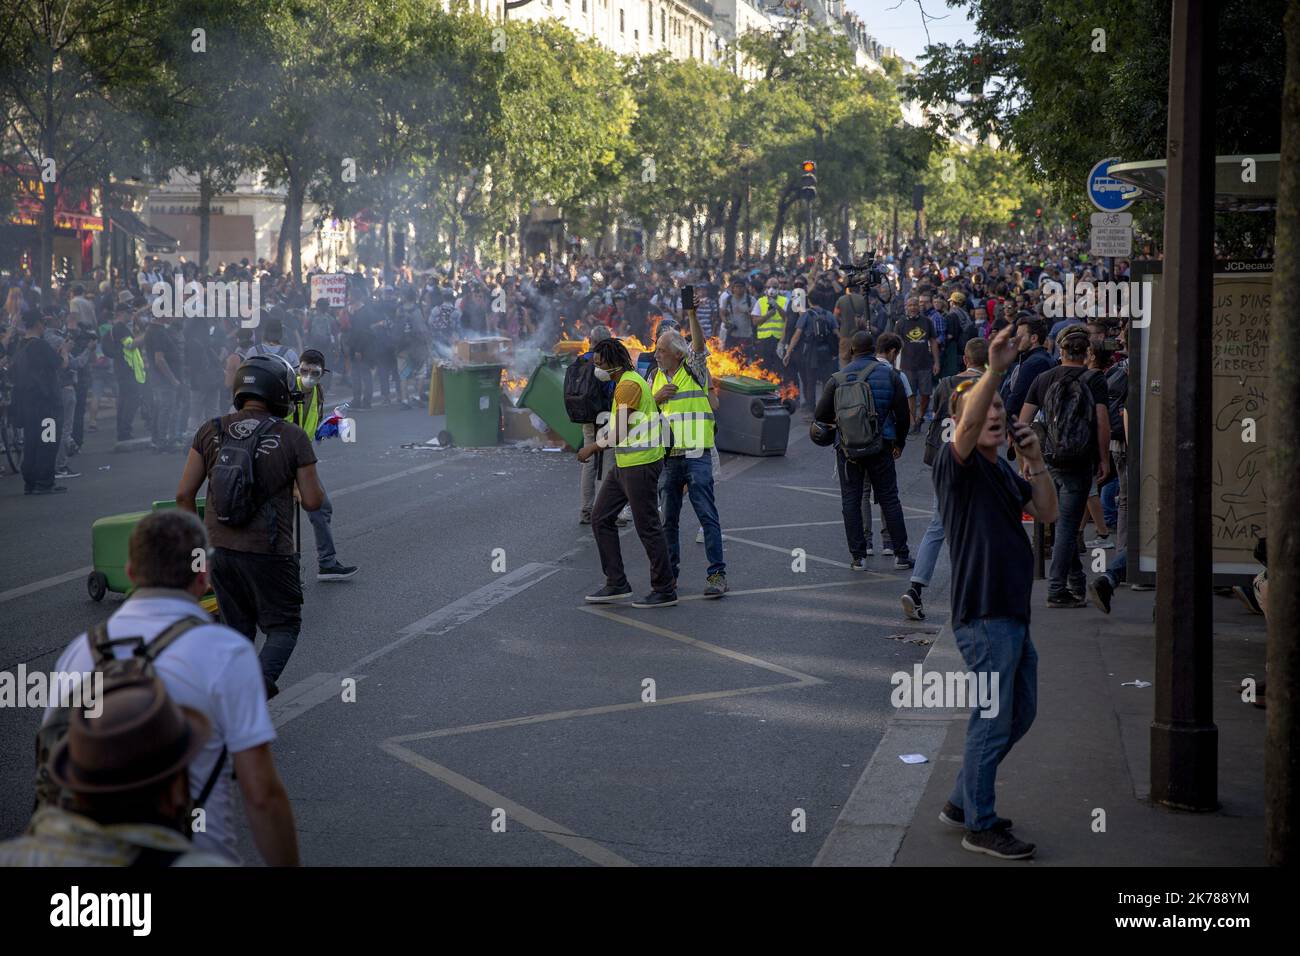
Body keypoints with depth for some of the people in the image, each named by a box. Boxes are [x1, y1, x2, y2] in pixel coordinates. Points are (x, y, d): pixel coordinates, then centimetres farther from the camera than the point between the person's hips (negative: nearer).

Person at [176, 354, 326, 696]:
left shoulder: (211, 431, 2)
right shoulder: (293, 437, -8)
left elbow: (184, 495, 1)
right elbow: (313, 501, -5)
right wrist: (309, 482, 16)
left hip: (220, 549, 4)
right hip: (268, 552, -4)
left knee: (237, 628, 18)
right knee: (283, 626, 10)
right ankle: (263, 678, -15)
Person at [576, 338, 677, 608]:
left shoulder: (628, 385, -17)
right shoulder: (628, 381, 15)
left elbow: (620, 434, -20)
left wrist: (592, 447, -8)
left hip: (640, 464, -10)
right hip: (624, 464, 10)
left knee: (647, 526, -2)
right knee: (601, 517, 9)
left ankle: (665, 590, 8)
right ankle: (616, 584, 12)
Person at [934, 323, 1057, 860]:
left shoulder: (1005, 473, 17)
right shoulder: (958, 466, -9)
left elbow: (1048, 514, 12)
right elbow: (968, 424, -30)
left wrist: (1036, 463, -2)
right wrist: (995, 369, -43)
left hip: (1013, 613, 9)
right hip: (983, 614, -9)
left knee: (1019, 714, 17)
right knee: (993, 720, -4)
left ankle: (962, 802, 29)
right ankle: (979, 827, 8)